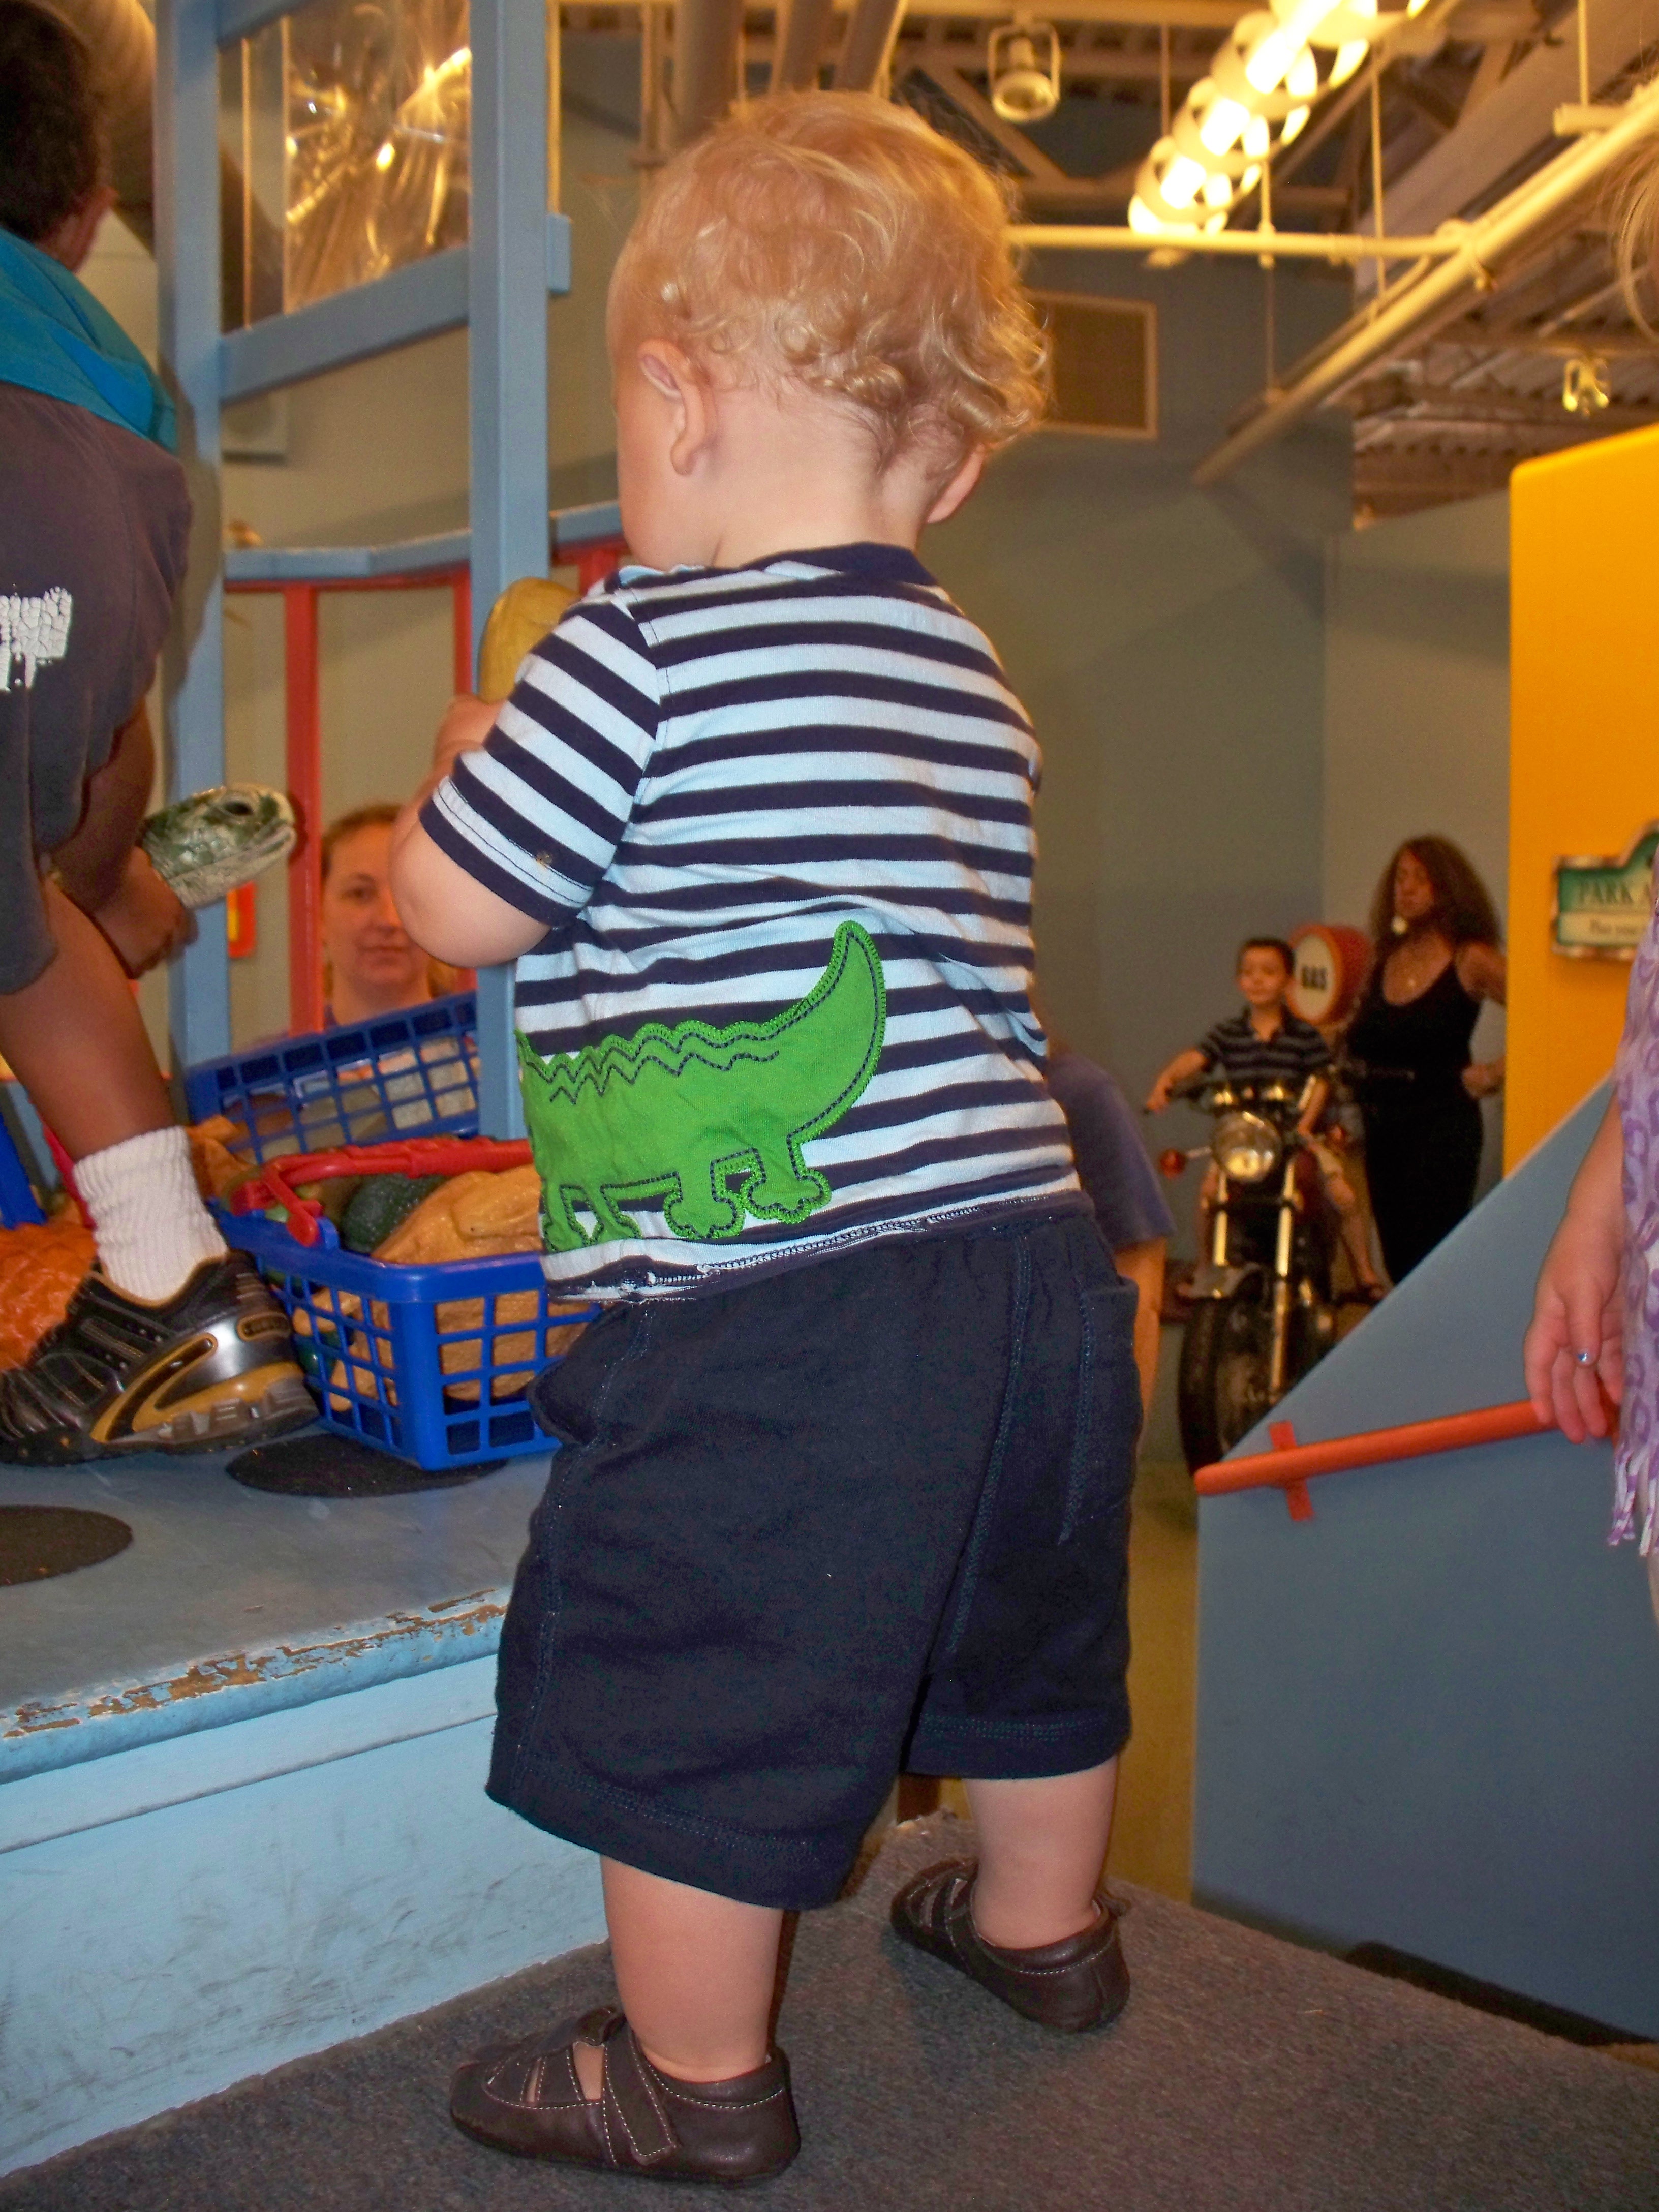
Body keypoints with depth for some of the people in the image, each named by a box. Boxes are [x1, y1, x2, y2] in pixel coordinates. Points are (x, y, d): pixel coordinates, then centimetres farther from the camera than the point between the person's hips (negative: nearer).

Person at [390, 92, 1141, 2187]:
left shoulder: (643, 646, -11)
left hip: (773, 1312, -8)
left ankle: (695, 2080, 28)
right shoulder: (973, 682, 11)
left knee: (688, 1697, 10)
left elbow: (455, 907, -4)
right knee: (1019, 1629, 27)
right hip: (1025, 1244, 9)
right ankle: (1045, 1927, 50)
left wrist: (463, 756, 16)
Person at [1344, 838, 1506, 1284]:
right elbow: (1358, 1046, 20)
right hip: (1382, 1126, 6)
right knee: (1398, 1263, 11)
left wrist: (1494, 1073, -12)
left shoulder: (1472, 961, -6)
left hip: (1443, 1126, -6)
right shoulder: (1385, 960, 11)